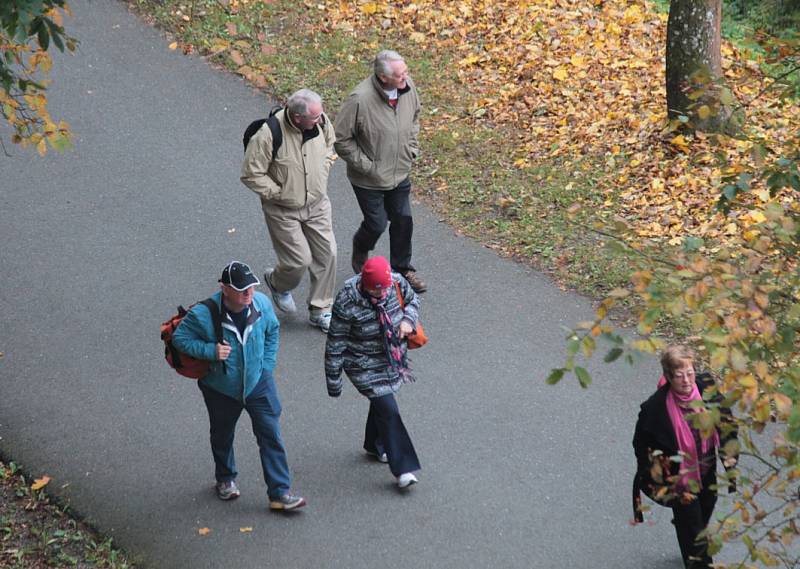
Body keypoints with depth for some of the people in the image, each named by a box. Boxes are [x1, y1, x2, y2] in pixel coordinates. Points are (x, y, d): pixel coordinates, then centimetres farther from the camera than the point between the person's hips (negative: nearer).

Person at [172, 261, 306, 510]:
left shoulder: (261, 303, -17)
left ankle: (280, 493, 2)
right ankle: (225, 479, 48)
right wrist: (210, 350, -28)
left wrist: (266, 366, 1)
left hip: (258, 382, 1)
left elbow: (272, 332, 4)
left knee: (271, 435, -4)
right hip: (221, 388, -1)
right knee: (222, 436, 21)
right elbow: (179, 338, -15)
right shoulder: (203, 315, -29)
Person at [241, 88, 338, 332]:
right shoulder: (268, 135, -30)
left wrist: (322, 172, 6)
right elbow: (251, 174, -20)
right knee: (300, 260, -2)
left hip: (317, 203, 5)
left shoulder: (321, 122, -12)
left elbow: (330, 144, 14)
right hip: (283, 210, -5)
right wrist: (278, 193, -16)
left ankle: (320, 310, 23)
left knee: (327, 254, 5)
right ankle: (277, 282, 34)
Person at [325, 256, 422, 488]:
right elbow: (335, 345, -18)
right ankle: (402, 469, -3)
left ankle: (375, 445, 50)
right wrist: (334, 382, -12)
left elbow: (412, 300, 9)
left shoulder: (397, 283, -15)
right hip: (365, 366, -5)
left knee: (381, 399, 24)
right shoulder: (347, 302, -28)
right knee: (388, 409, -11)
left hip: (392, 357, 6)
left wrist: (408, 320, -13)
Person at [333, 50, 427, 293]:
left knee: (403, 220, 15)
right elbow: (341, 139, -19)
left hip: (400, 173, 5)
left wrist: (411, 150, 6)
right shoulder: (360, 100, -31)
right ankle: (360, 252, 41)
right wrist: (365, 165, -17)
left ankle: (403, 268, 35)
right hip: (369, 179, -5)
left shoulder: (408, 87, -12)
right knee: (376, 223, 7)